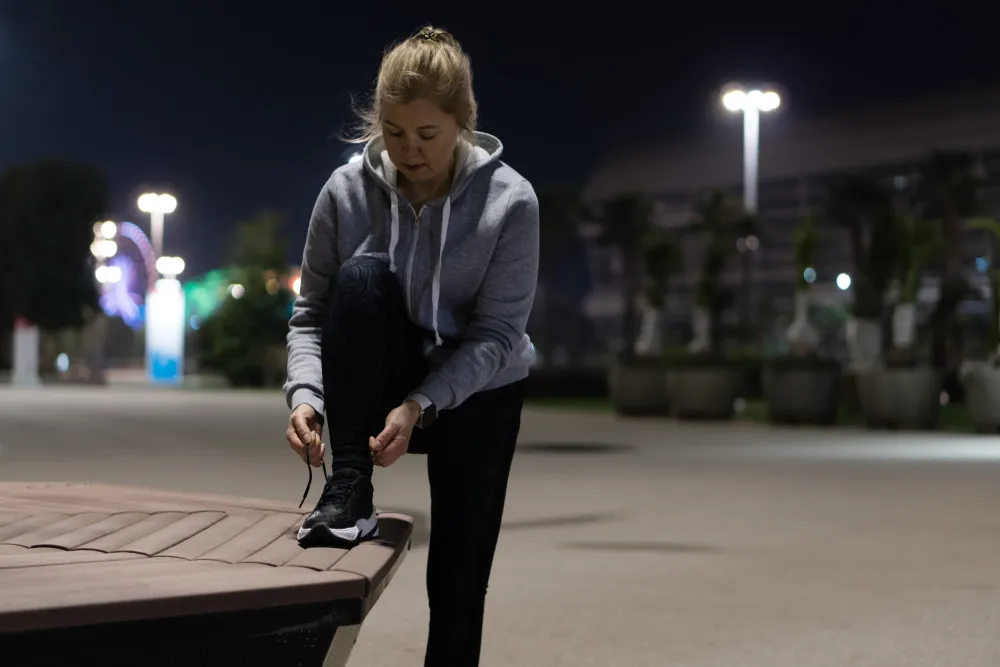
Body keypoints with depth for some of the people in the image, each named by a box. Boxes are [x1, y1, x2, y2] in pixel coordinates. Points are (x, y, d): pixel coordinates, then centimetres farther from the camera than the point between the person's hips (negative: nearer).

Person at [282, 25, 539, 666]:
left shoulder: (510, 200, -18)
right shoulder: (348, 190, -14)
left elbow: (498, 334, -18)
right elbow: (311, 314, -10)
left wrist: (420, 406, -31)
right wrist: (306, 394, -29)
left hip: (478, 392, 0)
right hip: (381, 387, 1)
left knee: (458, 579, -7)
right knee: (363, 274, -30)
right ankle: (350, 492, -26)